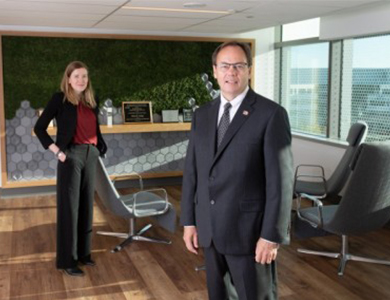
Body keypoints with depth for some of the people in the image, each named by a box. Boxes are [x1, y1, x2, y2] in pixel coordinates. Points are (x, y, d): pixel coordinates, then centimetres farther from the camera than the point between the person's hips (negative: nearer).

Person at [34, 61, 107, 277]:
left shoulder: (91, 102, 11)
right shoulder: (59, 99, -4)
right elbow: (39, 128, -4)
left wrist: (99, 148, 2)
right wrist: (56, 151, -10)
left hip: (91, 157, 6)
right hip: (71, 157, -6)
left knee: (86, 205, 12)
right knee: (69, 207, -1)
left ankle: (83, 252, 26)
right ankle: (67, 260, 9)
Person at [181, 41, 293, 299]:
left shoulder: (271, 114, -10)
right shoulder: (202, 115, 7)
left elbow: (280, 180, -13)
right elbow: (191, 171, 9)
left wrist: (272, 236, -15)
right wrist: (189, 221, 7)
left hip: (249, 231, -5)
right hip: (209, 229, 5)